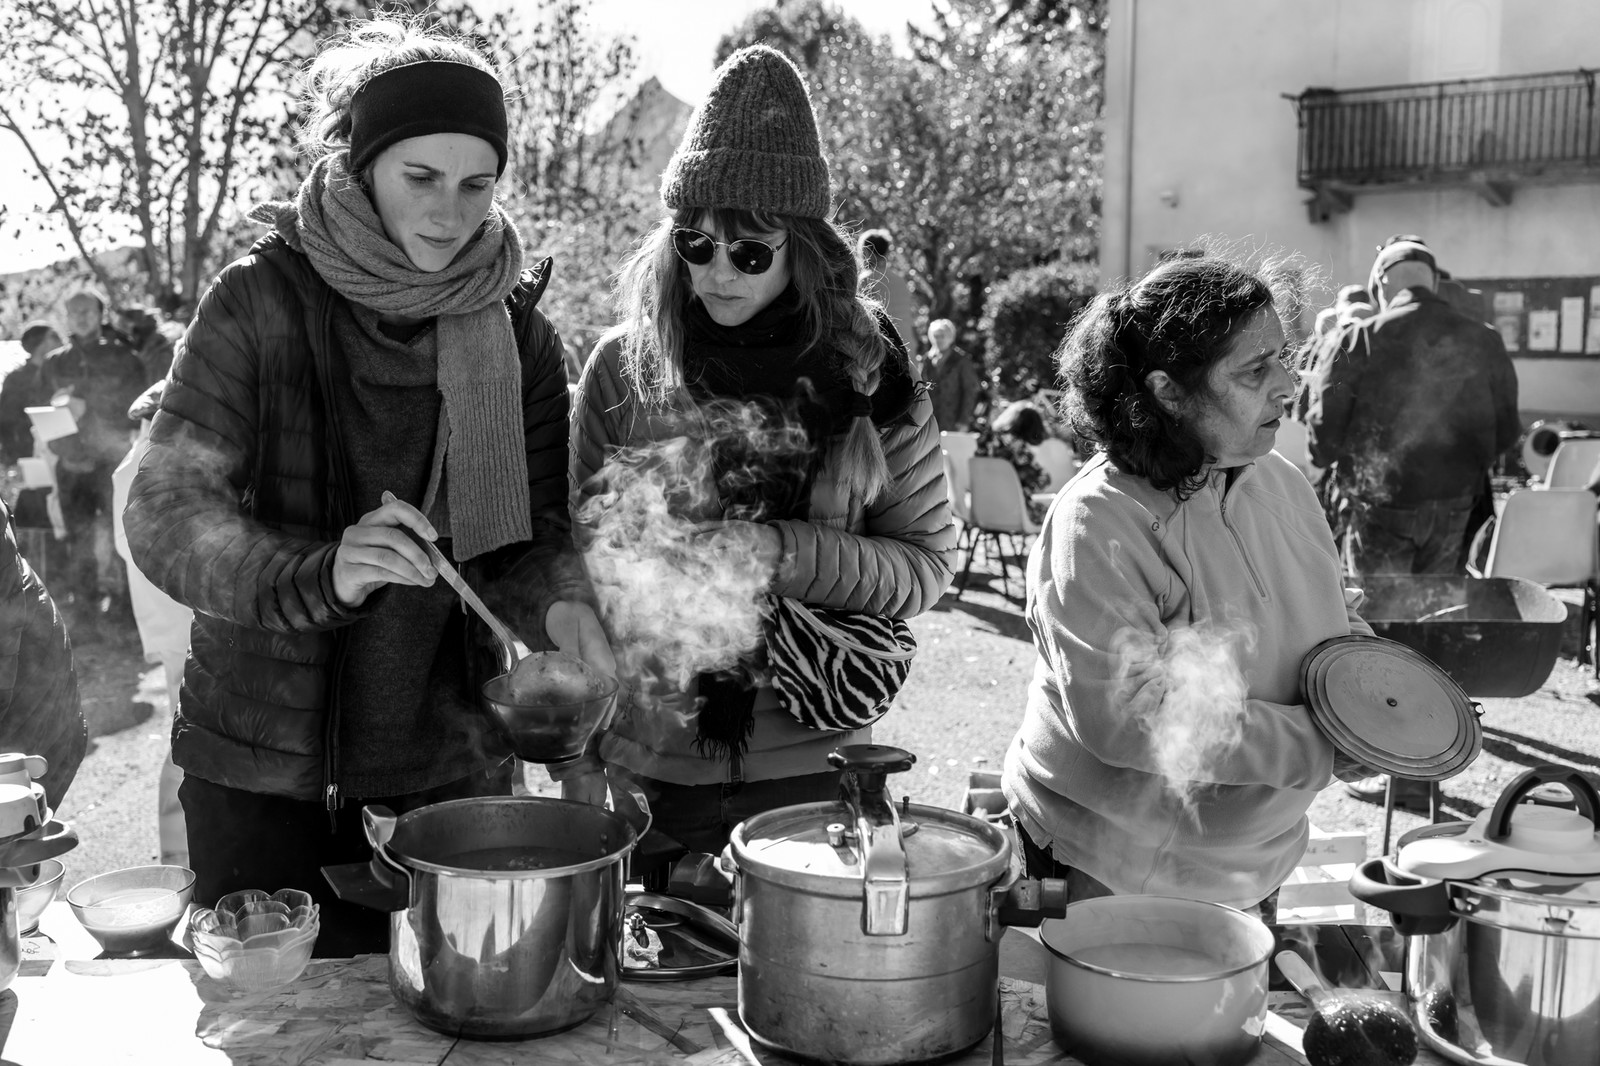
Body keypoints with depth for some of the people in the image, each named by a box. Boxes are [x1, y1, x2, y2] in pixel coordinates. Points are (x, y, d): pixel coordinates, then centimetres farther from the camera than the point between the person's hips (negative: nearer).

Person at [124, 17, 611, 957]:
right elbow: (165, 512, -14)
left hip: (451, 764, 2)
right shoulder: (261, 300, -8)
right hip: (261, 766, -2)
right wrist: (322, 571, -32)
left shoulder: (518, 331, 0)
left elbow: (535, 527, -1)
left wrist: (562, 607, -24)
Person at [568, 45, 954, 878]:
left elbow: (926, 566, 0)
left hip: (810, 772, 0)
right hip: (643, 767, 1)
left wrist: (786, 555, -17)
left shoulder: (865, 371, -4)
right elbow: (581, 560, 4)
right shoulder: (623, 366, -2)